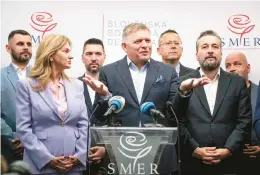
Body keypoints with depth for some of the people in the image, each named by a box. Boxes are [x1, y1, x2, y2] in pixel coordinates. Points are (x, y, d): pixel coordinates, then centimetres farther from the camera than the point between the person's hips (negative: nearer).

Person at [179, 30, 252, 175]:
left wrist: (228, 150, -10)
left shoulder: (238, 82, 7)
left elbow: (245, 121, 1)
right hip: (193, 161, -1)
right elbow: (177, 122, -1)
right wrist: (195, 149, -11)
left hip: (228, 162, 1)